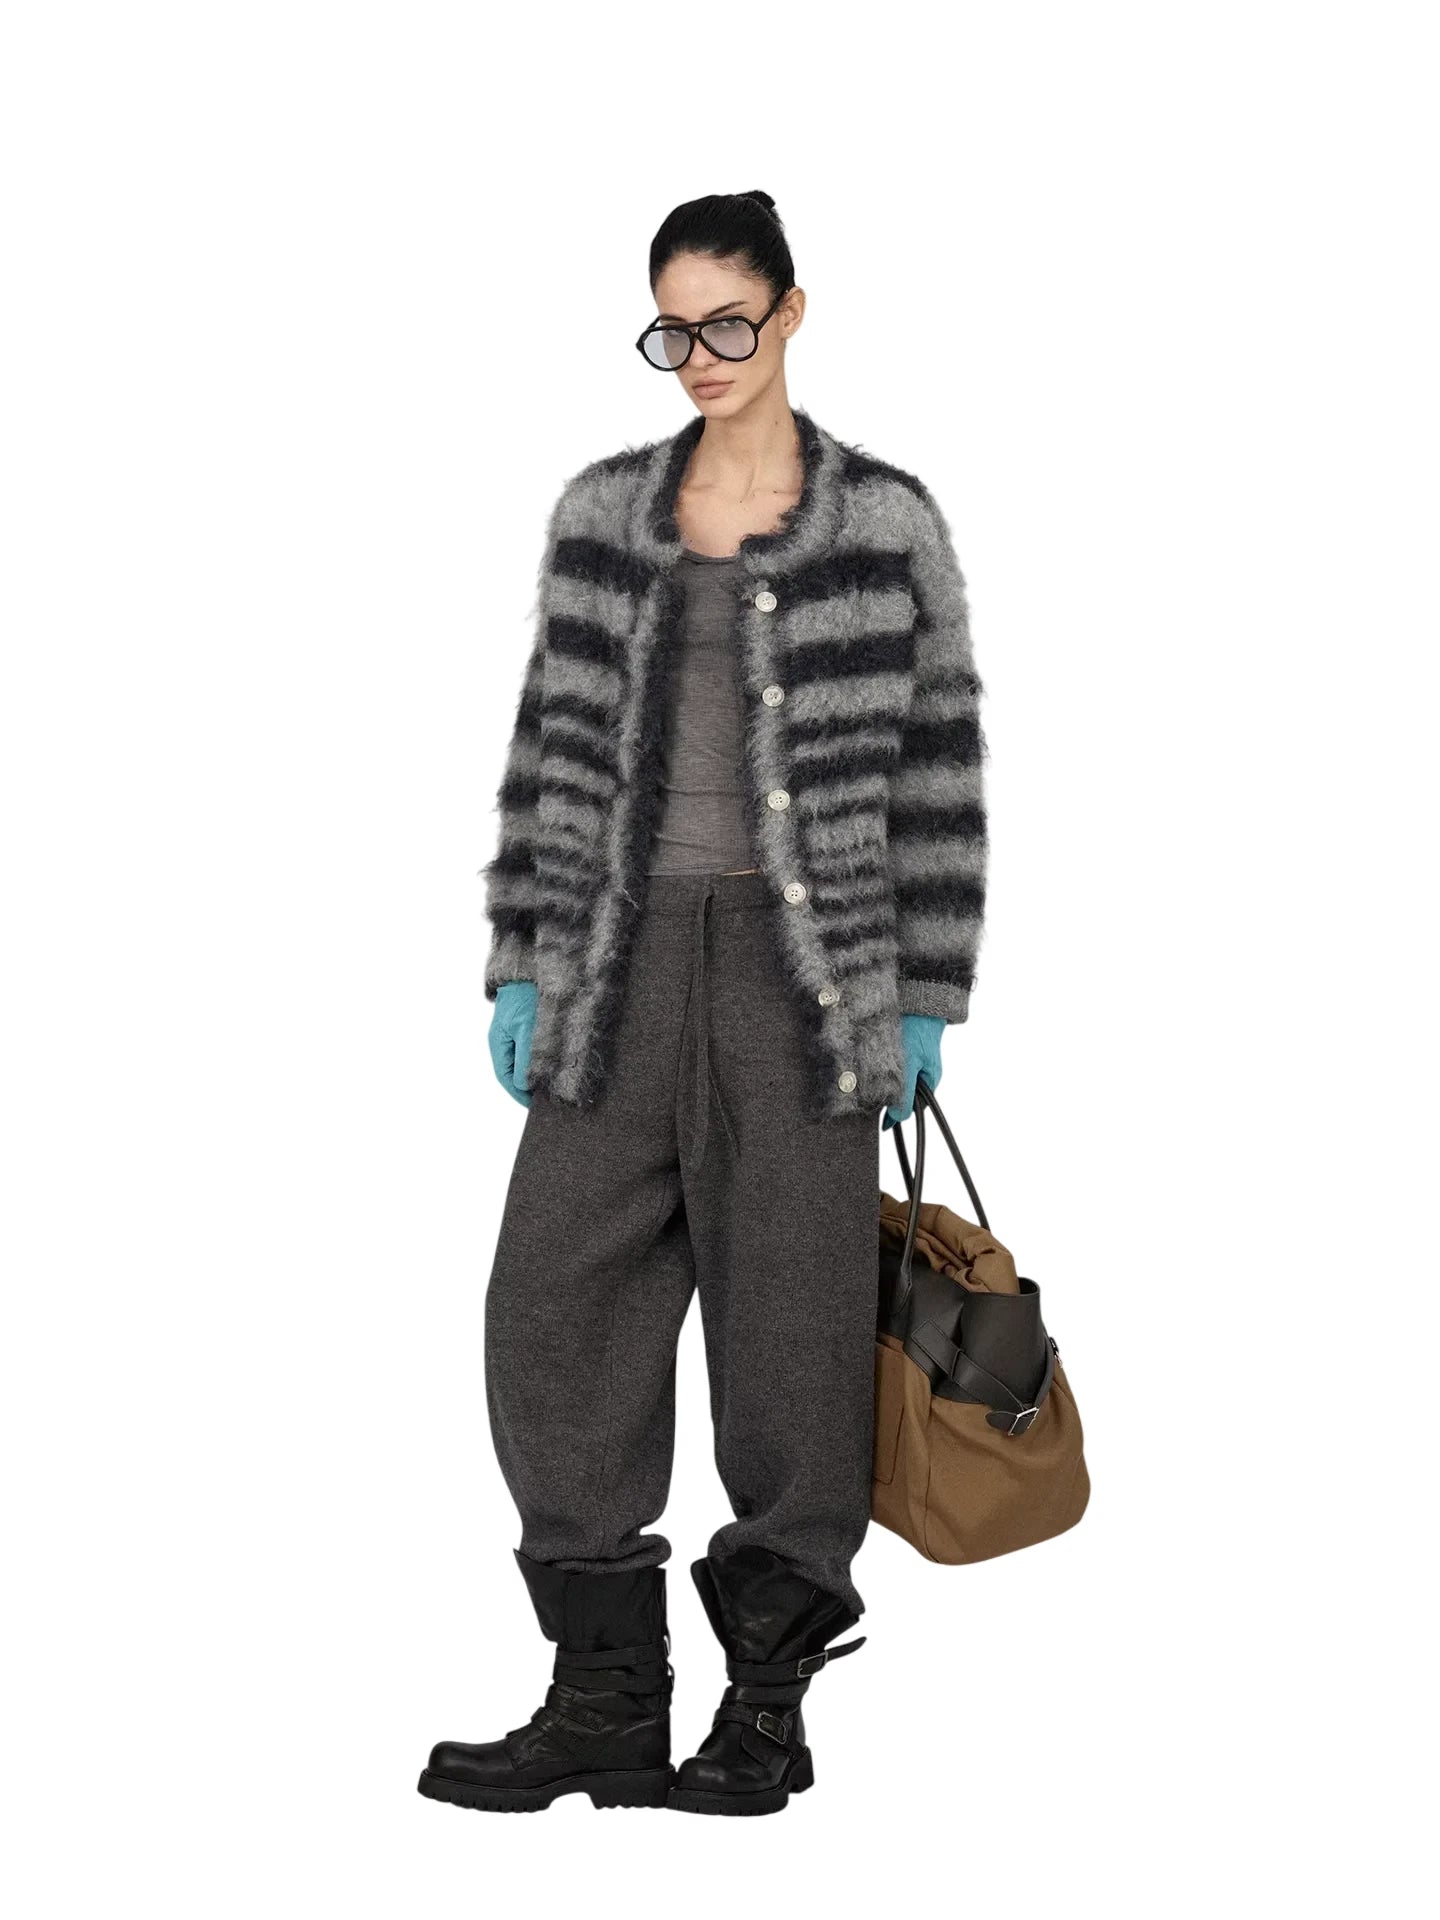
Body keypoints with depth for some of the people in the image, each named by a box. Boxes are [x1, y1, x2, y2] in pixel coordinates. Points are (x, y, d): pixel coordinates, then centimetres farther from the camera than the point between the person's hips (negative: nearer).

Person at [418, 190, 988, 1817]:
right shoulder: (602, 515, 9)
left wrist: (922, 999, -3)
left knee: (789, 1325, 1)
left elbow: (938, 766, 1)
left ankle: (767, 1709, 15)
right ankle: (606, 1702, 9)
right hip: (624, 958, 3)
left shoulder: (886, 523, 0)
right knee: (557, 1313, -1)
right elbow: (554, 746, 10)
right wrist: (519, 962, 4)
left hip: (804, 966, -3)